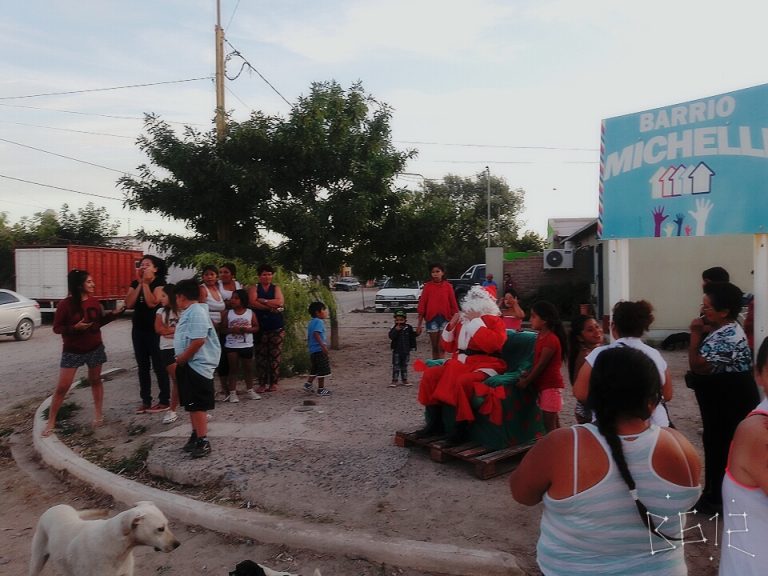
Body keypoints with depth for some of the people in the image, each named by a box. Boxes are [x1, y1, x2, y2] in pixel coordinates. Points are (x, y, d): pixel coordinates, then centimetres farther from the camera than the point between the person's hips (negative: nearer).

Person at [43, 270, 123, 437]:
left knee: (95, 381, 13)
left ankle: (98, 414, 27)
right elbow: (56, 328, -10)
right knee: (62, 387, -1)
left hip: (95, 348, 3)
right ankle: (51, 422, 12)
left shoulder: (94, 302, -1)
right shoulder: (65, 304, -14)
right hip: (72, 351, -3)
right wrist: (75, 327, -25)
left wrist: (113, 314, -3)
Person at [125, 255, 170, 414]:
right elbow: (129, 304, -6)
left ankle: (164, 401, 6)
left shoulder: (160, 283, -9)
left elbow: (152, 303, -23)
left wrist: (146, 283, -16)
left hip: (155, 330, -6)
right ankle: (145, 401, 19)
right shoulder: (135, 284, 8)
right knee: (142, 366, 10)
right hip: (138, 329, 6)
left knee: (158, 365, -2)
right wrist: (140, 283, -8)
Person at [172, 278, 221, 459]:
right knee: (191, 404, 17)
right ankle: (196, 435, 28)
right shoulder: (188, 312, 14)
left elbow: (198, 340, -27)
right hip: (188, 365, 10)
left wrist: (181, 358, -16)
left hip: (197, 365, -10)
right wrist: (180, 360, 12)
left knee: (198, 405, -6)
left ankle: (203, 442, 0)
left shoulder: (197, 312, -19)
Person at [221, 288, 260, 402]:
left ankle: (250, 390, 23)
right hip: (231, 346, -1)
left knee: (248, 368, 10)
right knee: (233, 369, 4)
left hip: (247, 345, 1)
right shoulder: (227, 313, -1)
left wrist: (247, 329, -17)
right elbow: (223, 329, -1)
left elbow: (256, 327, 1)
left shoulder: (250, 313, -1)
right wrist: (232, 330, -19)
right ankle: (232, 393, 10)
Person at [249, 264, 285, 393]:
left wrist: (263, 301, -6)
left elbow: (280, 302, -4)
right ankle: (262, 383, 5)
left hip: (276, 326, 1)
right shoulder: (254, 288, 9)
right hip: (260, 326, -1)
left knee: (275, 355, -2)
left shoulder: (276, 288, 13)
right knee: (260, 355, -2)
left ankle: (273, 383, 5)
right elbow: (252, 303, -9)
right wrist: (272, 306, -10)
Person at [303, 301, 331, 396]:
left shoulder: (311, 322, 16)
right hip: (319, 349, -10)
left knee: (315, 370, 19)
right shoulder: (319, 322, -13)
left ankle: (308, 384, 18)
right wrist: (323, 345, -31)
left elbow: (309, 336, 22)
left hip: (312, 350, 10)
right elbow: (316, 334, -27)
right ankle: (321, 389, 4)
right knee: (323, 370, -1)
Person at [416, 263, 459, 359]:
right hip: (432, 319, 1)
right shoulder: (428, 286, 2)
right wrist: (419, 324, -1)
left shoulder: (448, 286, 2)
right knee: (435, 347, 9)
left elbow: (453, 304, 3)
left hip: (445, 319, -1)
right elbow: (422, 304, 1)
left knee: (441, 347, -3)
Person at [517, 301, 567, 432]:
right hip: (544, 384, 9)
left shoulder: (551, 339, -20)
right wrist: (527, 374, 0)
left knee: (549, 423, -5)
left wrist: (526, 382, -12)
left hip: (551, 385, -9)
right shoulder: (541, 336, 8)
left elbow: (541, 365, -19)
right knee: (553, 421, 15)